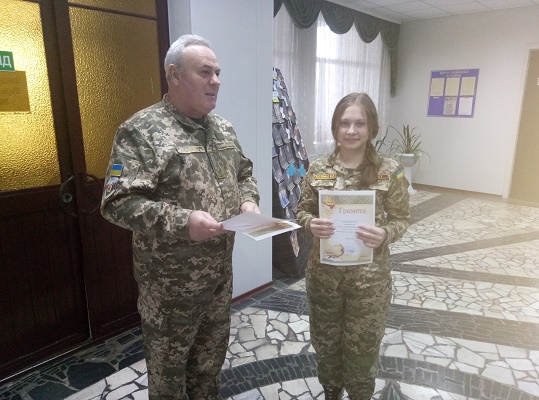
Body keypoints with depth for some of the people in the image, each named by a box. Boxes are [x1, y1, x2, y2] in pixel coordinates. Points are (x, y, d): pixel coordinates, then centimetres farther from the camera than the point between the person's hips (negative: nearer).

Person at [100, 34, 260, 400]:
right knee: (168, 363, 16)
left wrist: (248, 200, -2)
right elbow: (118, 203, -22)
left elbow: (245, 172, 18)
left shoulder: (223, 128, 7)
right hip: (172, 280, -6)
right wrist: (182, 222, -30)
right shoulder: (142, 131, -17)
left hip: (220, 269, 7)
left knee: (213, 353, 25)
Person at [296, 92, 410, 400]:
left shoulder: (390, 170, -8)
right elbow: (303, 210, 5)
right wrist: (311, 224, -18)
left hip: (369, 276, -2)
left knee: (362, 347, 15)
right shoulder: (318, 168, -3)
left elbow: (402, 219, -3)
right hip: (323, 272, 2)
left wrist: (385, 234, -24)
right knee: (325, 341, 20)